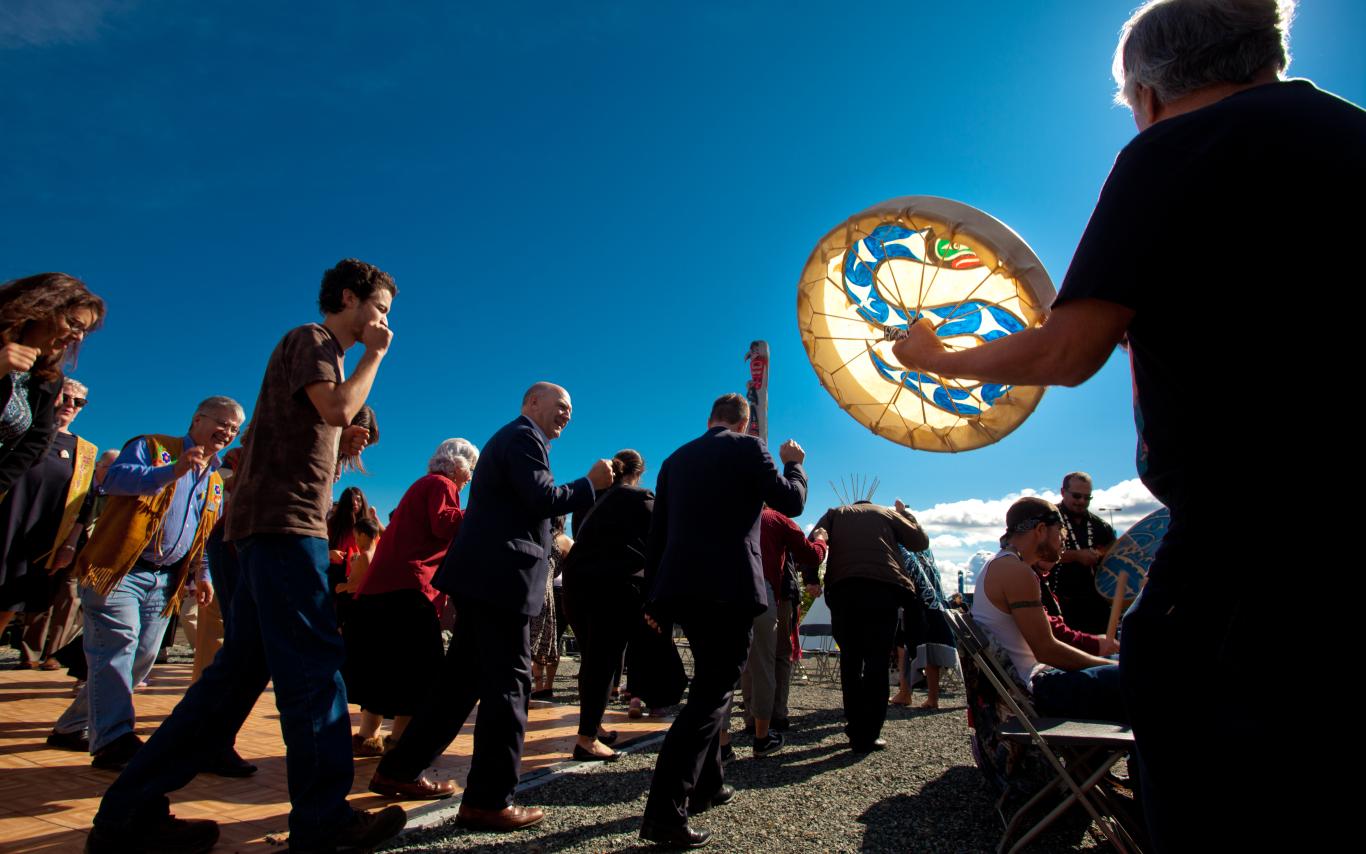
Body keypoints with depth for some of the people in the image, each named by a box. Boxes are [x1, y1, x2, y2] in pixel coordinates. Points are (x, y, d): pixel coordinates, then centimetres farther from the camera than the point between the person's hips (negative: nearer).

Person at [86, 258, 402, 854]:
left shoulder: (323, 352, 27)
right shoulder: (309, 340, -1)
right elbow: (338, 408, -19)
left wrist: (342, 448, 11)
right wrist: (375, 355, -5)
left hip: (278, 522, 10)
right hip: (285, 520, -10)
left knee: (241, 669, 9)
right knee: (314, 665, -9)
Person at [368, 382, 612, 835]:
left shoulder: (510, 438, 25)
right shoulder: (524, 436, -6)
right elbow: (542, 499, -17)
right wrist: (591, 483, -6)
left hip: (483, 573, 10)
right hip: (501, 575, -10)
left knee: (462, 677, 16)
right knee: (508, 682, -5)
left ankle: (399, 771, 26)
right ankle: (487, 801, 2)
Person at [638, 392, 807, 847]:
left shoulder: (675, 460, 15)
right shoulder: (747, 448, -2)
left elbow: (656, 532, 14)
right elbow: (792, 502, -1)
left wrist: (654, 597, 18)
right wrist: (793, 464, 18)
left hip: (682, 586, 7)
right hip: (729, 587, -7)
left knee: (710, 683, 22)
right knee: (713, 690, -5)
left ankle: (705, 785, 32)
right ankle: (664, 812, -12)